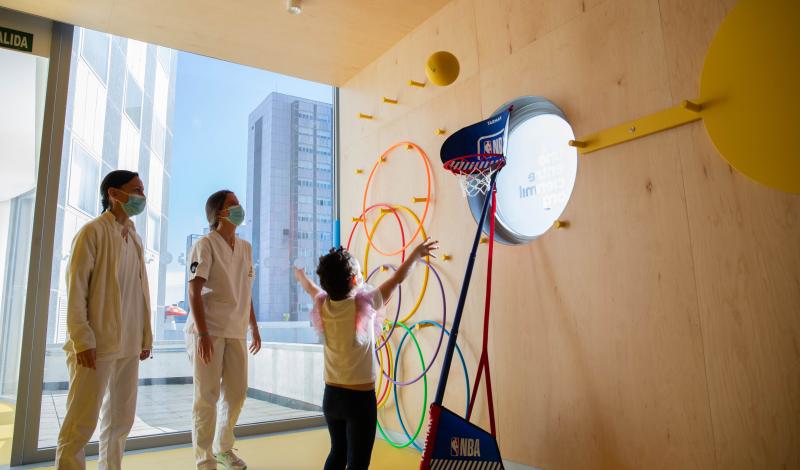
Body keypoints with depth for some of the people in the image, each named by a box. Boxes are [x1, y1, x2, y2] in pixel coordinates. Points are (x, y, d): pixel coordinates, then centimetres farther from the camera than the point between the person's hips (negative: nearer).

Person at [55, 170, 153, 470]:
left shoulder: (135, 238, 14)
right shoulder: (93, 232, -5)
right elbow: (75, 288, -10)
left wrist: (146, 337, 12)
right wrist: (82, 339, -16)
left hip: (128, 345, 7)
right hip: (96, 344, -7)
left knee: (122, 418, 12)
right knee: (83, 421, -1)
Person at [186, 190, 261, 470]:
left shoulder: (246, 248, 11)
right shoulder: (206, 245, -8)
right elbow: (194, 292, -13)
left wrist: (254, 328, 16)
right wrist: (202, 333, -20)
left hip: (236, 331, 6)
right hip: (208, 330, -6)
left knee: (237, 393, 12)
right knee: (207, 396, 1)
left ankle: (223, 448, 31)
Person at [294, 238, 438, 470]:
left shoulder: (323, 305, -5)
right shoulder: (364, 304, -16)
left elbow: (310, 287, 19)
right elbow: (398, 278, -3)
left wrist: (299, 273, 41)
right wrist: (417, 252, 12)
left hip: (331, 396, 5)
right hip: (360, 397, -5)